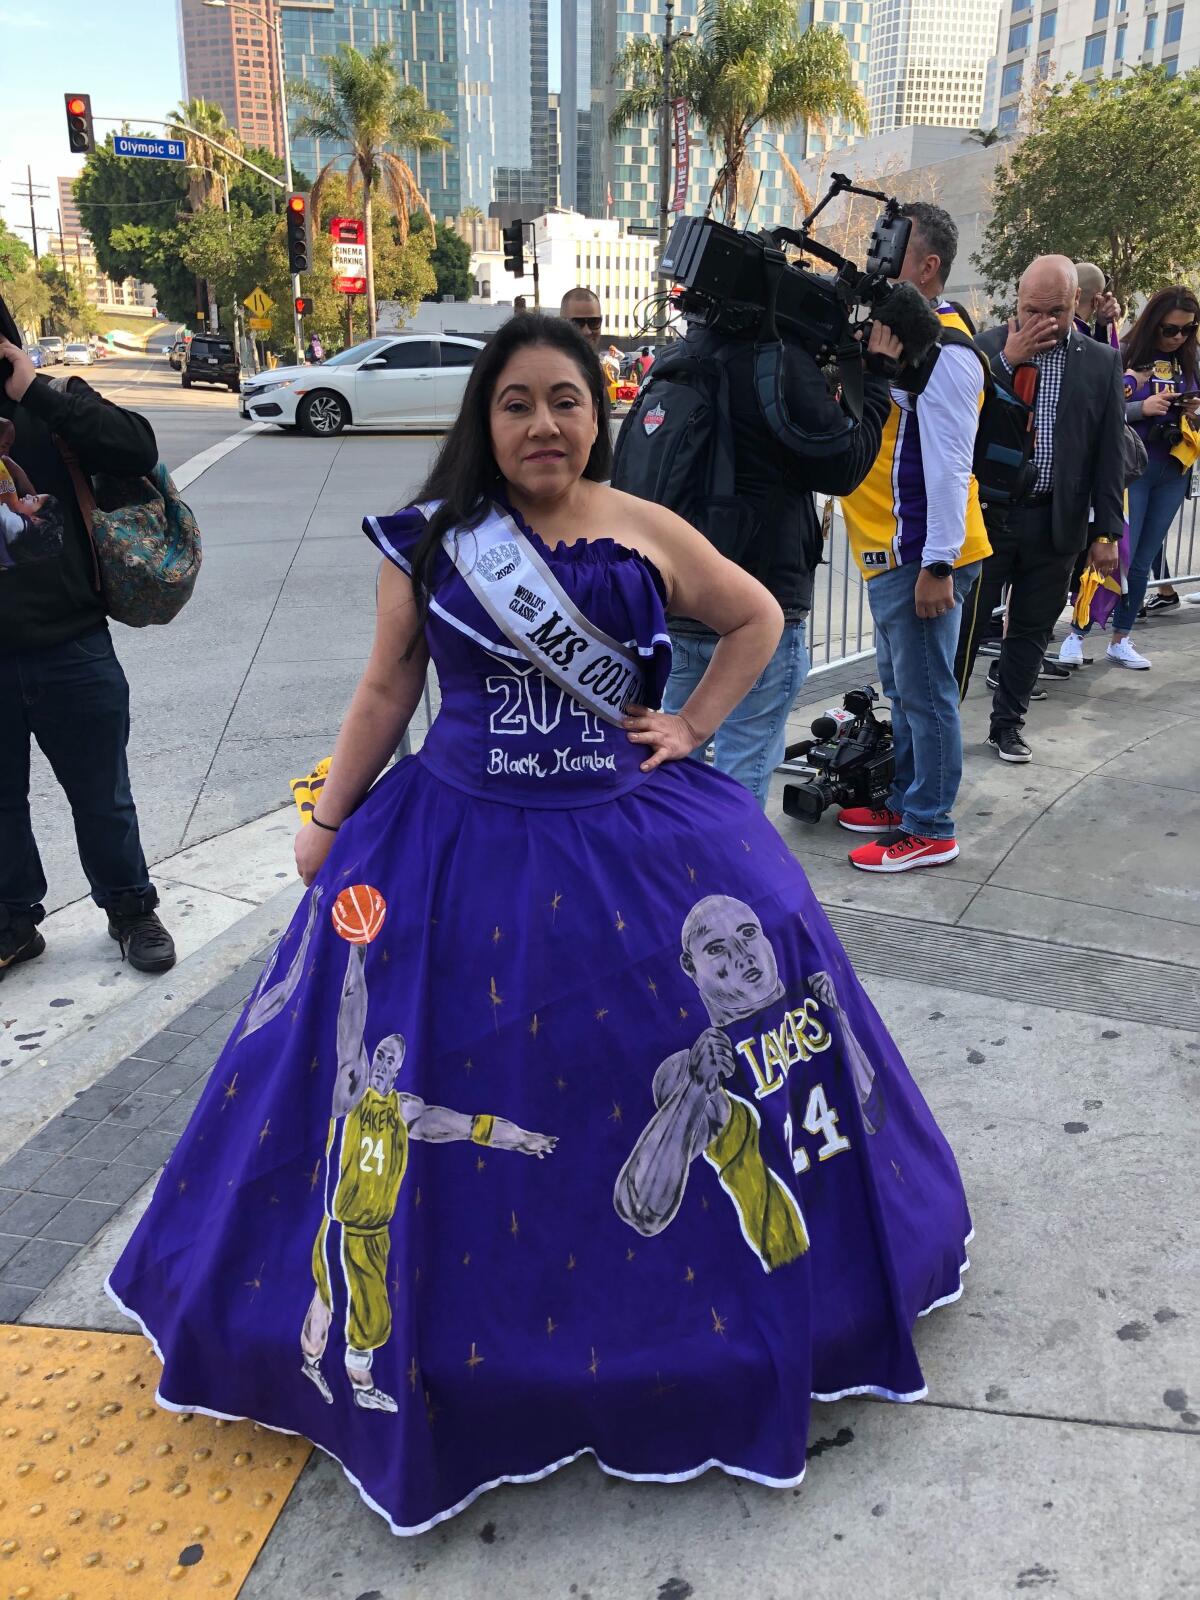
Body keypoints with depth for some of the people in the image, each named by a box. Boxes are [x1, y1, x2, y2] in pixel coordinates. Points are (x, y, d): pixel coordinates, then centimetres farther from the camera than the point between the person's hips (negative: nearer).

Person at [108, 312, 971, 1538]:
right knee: (418, 1086, 7)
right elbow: (386, 689, 6)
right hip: (458, 846, 0)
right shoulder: (428, 542, -2)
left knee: (718, 1058, 6)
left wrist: (693, 723, 3)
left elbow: (757, 619, 13)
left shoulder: (648, 535, -1)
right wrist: (329, 822, 8)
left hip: (636, 839, 1)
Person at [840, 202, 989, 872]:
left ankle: (931, 830, 10)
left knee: (925, 693, -1)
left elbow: (948, 463, -20)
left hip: (922, 556, -10)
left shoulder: (943, 350, -16)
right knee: (901, 687, 18)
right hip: (888, 550, 10)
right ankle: (904, 802, 32)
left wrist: (937, 564, -22)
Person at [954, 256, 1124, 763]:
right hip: (987, 514, -2)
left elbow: (1109, 453, 5)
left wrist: (1106, 531, 2)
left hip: (1057, 524, 2)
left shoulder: (1101, 362, 4)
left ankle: (1007, 725, 24)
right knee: (965, 624, 3)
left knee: (1032, 630, 11)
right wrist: (1008, 359, -17)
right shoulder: (986, 347, -1)